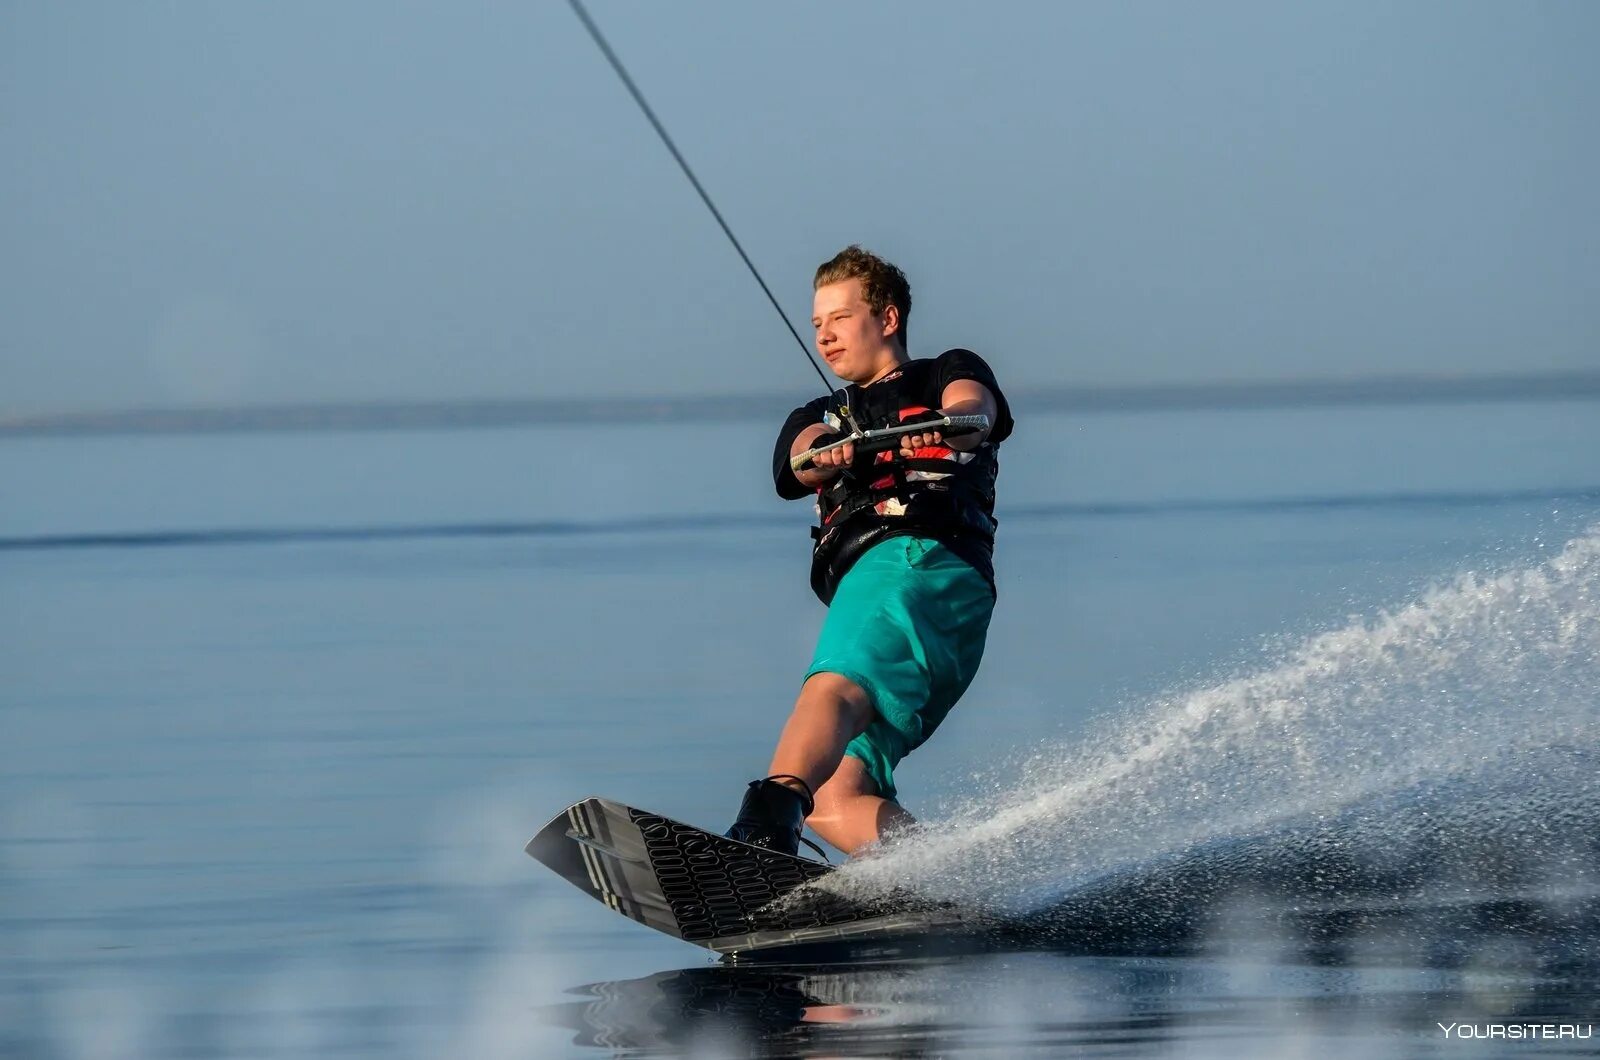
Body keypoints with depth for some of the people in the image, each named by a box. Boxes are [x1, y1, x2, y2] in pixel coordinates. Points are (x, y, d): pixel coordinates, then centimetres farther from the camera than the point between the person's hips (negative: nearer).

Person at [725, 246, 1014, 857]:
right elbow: (805, 459, 9)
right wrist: (829, 453, -18)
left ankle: (767, 828, -60)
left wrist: (942, 428, -29)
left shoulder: (950, 373, 22)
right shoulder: (817, 419, 34)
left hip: (925, 560, -7)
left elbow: (974, 410, -3)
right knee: (832, 798, -14)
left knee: (832, 688, -36)